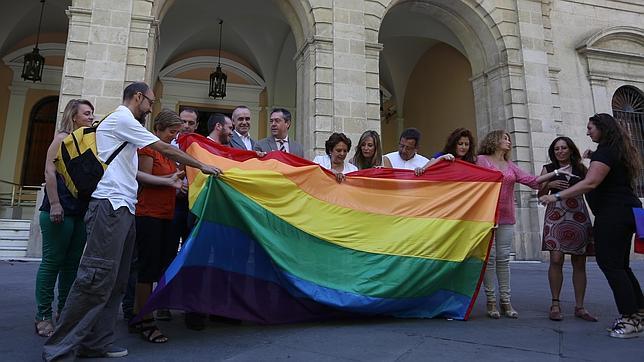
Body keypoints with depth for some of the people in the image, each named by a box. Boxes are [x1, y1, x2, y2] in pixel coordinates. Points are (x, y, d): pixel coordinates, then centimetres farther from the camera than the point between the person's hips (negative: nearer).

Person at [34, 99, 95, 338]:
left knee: (72, 263, 9)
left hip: (81, 212, 7)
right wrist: (54, 204, -19)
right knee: (52, 261, -2)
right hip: (60, 210, -7)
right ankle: (43, 316, 7)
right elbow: (50, 171, -10)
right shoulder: (63, 138, -2)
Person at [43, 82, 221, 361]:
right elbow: (165, 150, -4)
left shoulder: (121, 124, 27)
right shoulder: (122, 118, -3)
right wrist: (202, 166, 4)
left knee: (115, 282, 8)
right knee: (96, 278, -12)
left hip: (122, 209, 10)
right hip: (111, 206, -10)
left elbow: (132, 171, 25)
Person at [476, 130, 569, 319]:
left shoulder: (510, 165, 19)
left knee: (503, 258, 5)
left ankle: (506, 300, 11)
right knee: (489, 257, -4)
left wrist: (555, 173, 5)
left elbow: (531, 180, 12)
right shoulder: (482, 159, 3)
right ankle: (491, 300, 4)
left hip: (506, 218, 5)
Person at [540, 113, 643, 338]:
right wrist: (593, 158, 20)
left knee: (610, 263, -7)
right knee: (620, 265, 14)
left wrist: (557, 196, -28)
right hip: (626, 211, 10)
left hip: (613, 214, -10)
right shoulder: (618, 151, 18)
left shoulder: (605, 151, -13)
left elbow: (590, 183, -25)